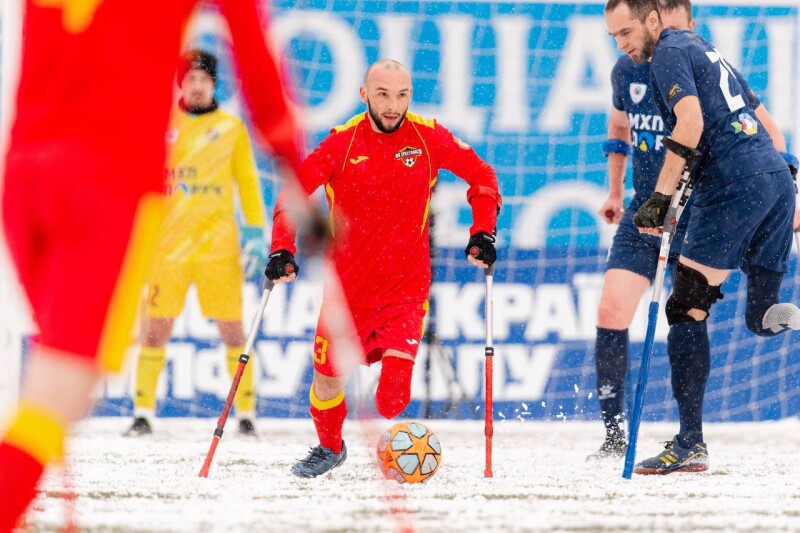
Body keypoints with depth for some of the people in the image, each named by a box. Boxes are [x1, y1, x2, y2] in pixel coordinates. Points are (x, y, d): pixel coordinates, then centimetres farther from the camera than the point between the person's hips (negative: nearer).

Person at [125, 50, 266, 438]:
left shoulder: (232, 128, 6)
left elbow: (247, 180, 9)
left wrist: (256, 231, 2)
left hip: (219, 245, -1)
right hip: (169, 242, 1)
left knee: (231, 328, -2)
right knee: (156, 328, -1)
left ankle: (246, 413, 5)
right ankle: (143, 414, 5)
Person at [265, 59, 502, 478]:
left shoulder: (428, 137, -5)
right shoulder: (343, 142, -8)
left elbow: (481, 176, 6)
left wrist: (483, 233, -5)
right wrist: (283, 250, -19)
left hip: (406, 285, -1)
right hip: (348, 282, 1)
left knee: (396, 378, -18)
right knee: (328, 378, 8)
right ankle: (329, 448, 38)